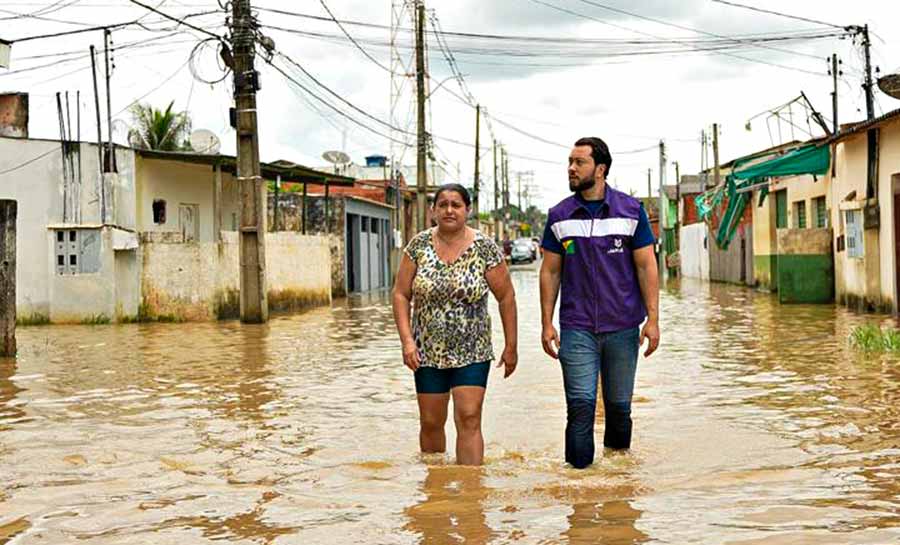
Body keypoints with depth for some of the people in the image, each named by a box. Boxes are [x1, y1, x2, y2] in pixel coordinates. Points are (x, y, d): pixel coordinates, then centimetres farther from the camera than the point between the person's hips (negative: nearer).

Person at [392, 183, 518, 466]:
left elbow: (506, 297, 0)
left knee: (469, 420, -9)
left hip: (472, 351, -2)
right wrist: (407, 341, -9)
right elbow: (401, 295, 1)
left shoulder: (485, 248, -6)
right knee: (430, 423, 9)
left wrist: (511, 346, 1)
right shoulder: (419, 245, -1)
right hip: (428, 352, 2)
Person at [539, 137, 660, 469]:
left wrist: (653, 319, -6)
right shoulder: (559, 216, 4)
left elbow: (646, 267, 1)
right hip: (576, 327, 0)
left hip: (623, 327, 0)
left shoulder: (631, 211, 1)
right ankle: (578, 470, 2)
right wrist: (546, 323, 1)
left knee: (619, 405, 10)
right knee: (580, 404, -8)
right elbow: (550, 272, 7)